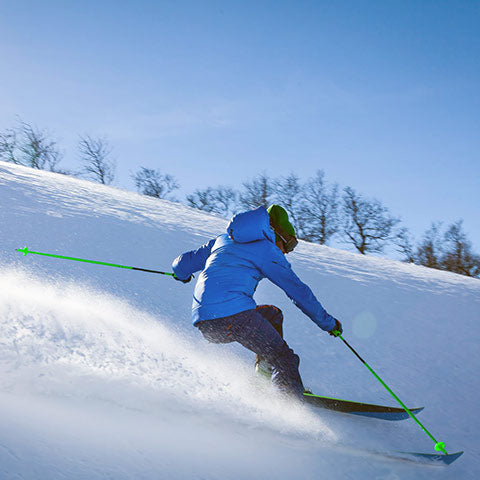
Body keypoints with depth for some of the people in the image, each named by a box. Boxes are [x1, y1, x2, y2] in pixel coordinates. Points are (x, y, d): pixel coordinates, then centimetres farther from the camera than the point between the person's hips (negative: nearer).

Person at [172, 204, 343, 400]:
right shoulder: (268, 250, 8)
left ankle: (265, 372, 18)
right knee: (285, 359, -3)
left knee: (272, 314, 28)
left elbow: (182, 264, 31)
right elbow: (298, 291, 7)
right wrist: (329, 323, 16)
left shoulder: (223, 240, 26)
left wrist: (182, 273, 55)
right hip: (234, 313, -7)